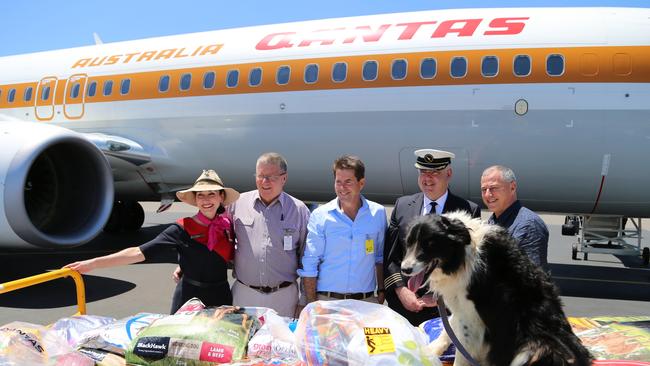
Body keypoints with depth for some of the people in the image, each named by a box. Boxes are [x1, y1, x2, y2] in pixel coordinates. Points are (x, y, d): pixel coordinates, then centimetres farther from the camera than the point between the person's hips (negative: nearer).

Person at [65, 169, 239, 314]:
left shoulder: (227, 225, -1)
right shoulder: (182, 229, -12)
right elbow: (140, 252, -17)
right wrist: (93, 263, -22)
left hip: (221, 298, 4)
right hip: (189, 299, -3)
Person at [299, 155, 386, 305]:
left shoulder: (378, 213, 3)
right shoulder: (320, 215, -4)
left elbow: (380, 257, 13)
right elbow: (309, 265, -3)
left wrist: (381, 291, 8)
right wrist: (311, 305, -7)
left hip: (366, 301, 2)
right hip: (327, 300, -2)